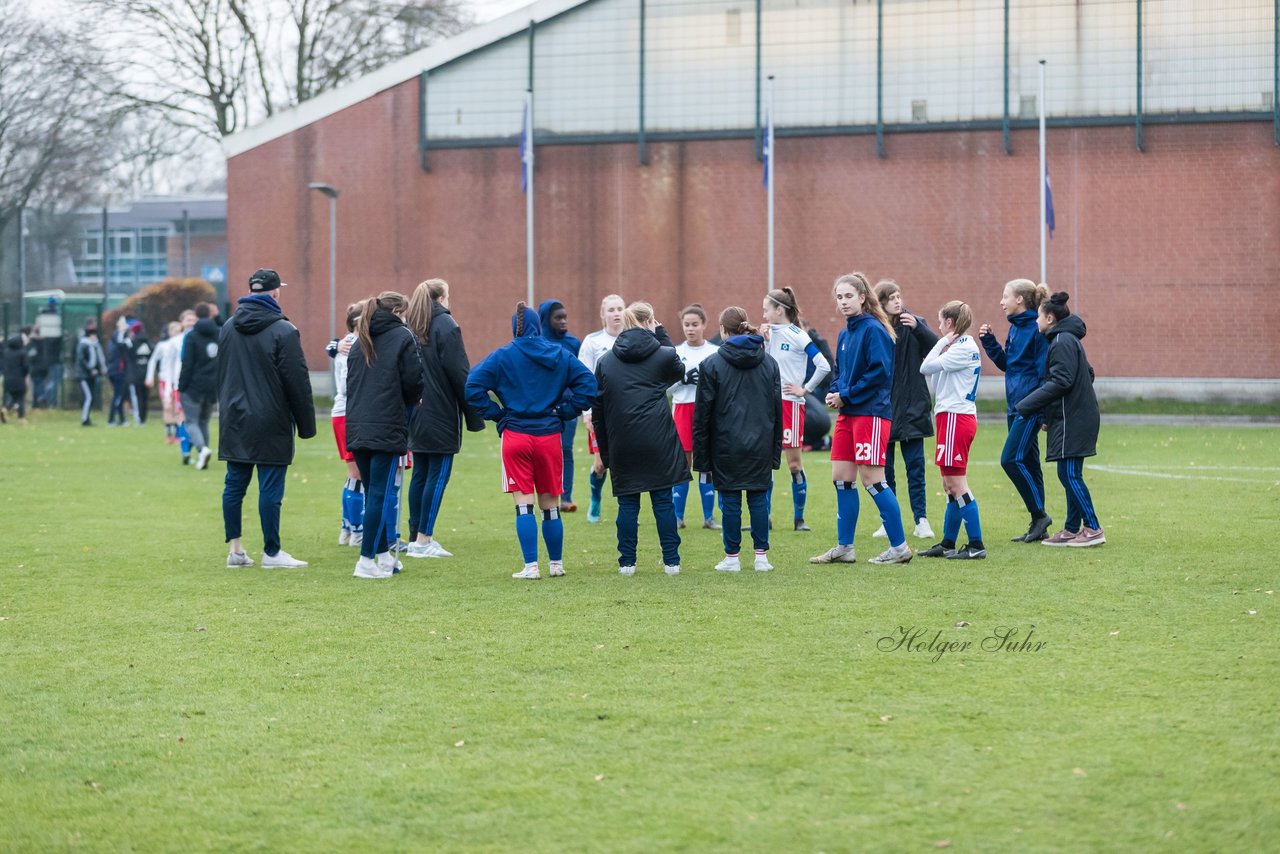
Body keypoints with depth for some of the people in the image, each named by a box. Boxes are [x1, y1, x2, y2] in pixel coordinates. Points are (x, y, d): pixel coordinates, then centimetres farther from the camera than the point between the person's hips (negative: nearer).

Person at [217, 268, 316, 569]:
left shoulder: (228, 327, 9)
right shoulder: (283, 331, -11)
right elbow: (298, 382, -11)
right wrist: (306, 424, -5)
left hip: (234, 421, 6)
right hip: (270, 425, -6)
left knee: (234, 484, 10)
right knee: (270, 488, -2)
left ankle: (235, 549, 12)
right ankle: (271, 553, 2)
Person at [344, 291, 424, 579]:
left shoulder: (360, 341, 16)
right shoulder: (403, 337, -3)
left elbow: (351, 382, 15)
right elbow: (414, 381, -5)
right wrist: (410, 402, 15)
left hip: (357, 427, 6)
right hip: (387, 430, -6)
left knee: (373, 492, 13)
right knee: (381, 495, -4)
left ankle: (384, 554, 17)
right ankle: (367, 560, -7)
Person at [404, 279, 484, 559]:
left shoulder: (407, 327, 11)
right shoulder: (445, 325, -10)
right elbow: (460, 373, -12)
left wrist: (409, 405, 14)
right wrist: (474, 416, -8)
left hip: (416, 416, 7)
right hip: (441, 414, -7)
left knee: (420, 474, 12)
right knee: (438, 475, -4)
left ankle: (416, 536, 13)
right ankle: (424, 539, -6)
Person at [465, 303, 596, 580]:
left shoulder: (501, 357, -3)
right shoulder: (560, 355, 4)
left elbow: (473, 387, -10)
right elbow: (587, 383, 0)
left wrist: (495, 413, -1)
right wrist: (565, 412, 4)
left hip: (515, 435, -2)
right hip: (549, 435, 2)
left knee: (524, 503, 0)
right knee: (550, 504, 13)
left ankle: (531, 567, -7)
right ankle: (556, 564, 20)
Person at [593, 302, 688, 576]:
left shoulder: (606, 361, 7)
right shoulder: (662, 355, -1)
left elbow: (597, 409, 8)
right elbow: (679, 370, 24)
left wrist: (604, 449, 13)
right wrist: (662, 335, 20)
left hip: (622, 444, 1)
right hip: (657, 442, -1)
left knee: (627, 502, 6)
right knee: (663, 500, 4)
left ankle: (627, 562, 6)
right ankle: (671, 561, 5)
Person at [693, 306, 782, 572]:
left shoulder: (711, 365, -5)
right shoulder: (769, 363, 7)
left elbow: (702, 414, -4)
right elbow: (777, 410, 10)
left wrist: (701, 460, 1)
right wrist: (775, 453, 15)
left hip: (726, 447, -3)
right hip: (761, 447, 3)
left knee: (730, 501, 3)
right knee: (759, 499, 7)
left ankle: (732, 557, 6)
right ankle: (761, 556, 7)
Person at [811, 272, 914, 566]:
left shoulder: (874, 330, -12)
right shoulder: (845, 334, 14)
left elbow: (880, 372, -19)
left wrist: (847, 395, -15)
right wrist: (834, 392, 0)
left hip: (871, 412, -9)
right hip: (848, 413, 9)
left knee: (872, 479, -7)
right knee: (841, 477, 7)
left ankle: (899, 547, 0)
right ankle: (844, 547, 14)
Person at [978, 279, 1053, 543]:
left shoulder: (1037, 328, -14)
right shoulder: (1015, 327, 14)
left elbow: (1046, 371, -16)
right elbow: (1005, 363, 21)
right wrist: (989, 341, 7)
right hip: (1016, 404, 9)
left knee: (1011, 459, -14)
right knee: (1027, 463, 10)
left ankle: (1039, 515, -4)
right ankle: (1038, 527, 14)